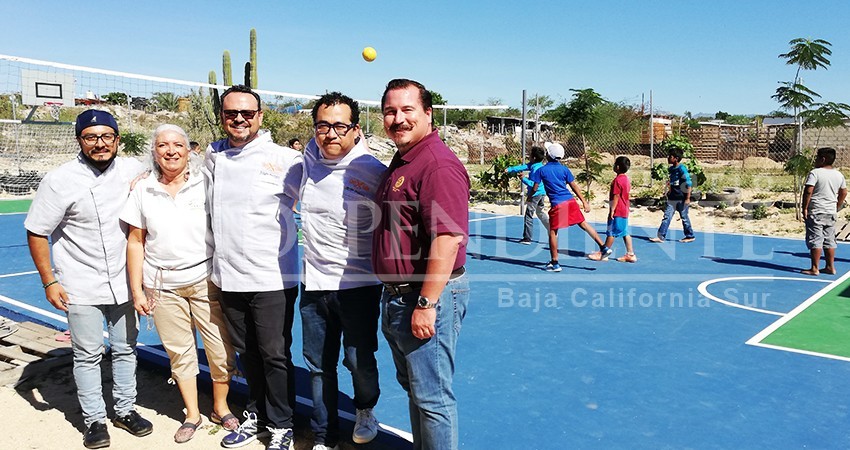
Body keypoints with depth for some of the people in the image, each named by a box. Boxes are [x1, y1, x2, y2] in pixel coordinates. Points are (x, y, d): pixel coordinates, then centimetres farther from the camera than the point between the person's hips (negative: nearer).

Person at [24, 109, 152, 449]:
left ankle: (125, 410, 31)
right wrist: (49, 282, -9)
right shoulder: (60, 180, -12)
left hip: (123, 282, 3)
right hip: (81, 288, -3)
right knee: (87, 355, 7)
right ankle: (94, 420, 23)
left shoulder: (133, 170, -3)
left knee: (125, 349, 14)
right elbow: (36, 232, -6)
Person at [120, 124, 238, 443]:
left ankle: (220, 407, 24)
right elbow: (136, 241, 7)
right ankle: (192, 415, 29)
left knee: (222, 351, -1)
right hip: (163, 285, 2)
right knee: (179, 353, 10)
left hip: (206, 281, -1)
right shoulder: (143, 190, 4)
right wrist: (136, 290, 5)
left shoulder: (205, 184, -1)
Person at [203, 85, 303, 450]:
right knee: (246, 352, 18)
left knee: (275, 355, 4)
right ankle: (256, 415, 38)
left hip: (272, 278, -5)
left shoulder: (284, 159, -9)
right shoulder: (212, 155, 8)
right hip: (228, 276, 5)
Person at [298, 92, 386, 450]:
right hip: (313, 283, 4)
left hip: (358, 284, -4)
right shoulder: (311, 156, 1)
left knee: (359, 361, 6)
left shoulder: (373, 172, -12)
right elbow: (322, 141, 24)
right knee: (318, 365, 12)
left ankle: (365, 410, 39)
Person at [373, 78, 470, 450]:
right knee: (413, 387, 23)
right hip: (397, 297, 10)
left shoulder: (438, 163, -20)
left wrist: (426, 303, -26)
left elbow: (448, 238, -27)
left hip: (428, 298, -10)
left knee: (431, 396, 2)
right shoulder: (400, 162, 13)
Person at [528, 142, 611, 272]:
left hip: (557, 205, -4)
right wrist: (584, 202, 11)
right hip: (570, 201, 4)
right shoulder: (564, 169, 8)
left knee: (553, 232, 5)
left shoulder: (541, 170, 0)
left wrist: (529, 198, 23)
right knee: (583, 224, 12)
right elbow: (574, 186, 8)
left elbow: (535, 187, 4)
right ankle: (604, 248, 11)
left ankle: (554, 263, 7)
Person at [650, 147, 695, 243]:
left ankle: (690, 236, 22)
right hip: (672, 198, 7)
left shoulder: (682, 169, -16)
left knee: (684, 217, 6)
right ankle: (661, 236, -1)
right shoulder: (670, 169, 8)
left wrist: (687, 198, -17)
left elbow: (689, 184, -16)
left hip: (682, 198, -7)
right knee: (667, 216, 1)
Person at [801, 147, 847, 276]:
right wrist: (837, 207, 22)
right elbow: (844, 193, 15)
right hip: (831, 213, 7)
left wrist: (805, 208, -12)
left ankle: (814, 268, -3)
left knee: (815, 240, -4)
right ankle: (830, 267, 19)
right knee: (829, 241, 13)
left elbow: (808, 191, -18)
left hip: (815, 212, -7)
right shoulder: (839, 175, 9)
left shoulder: (815, 173, -12)